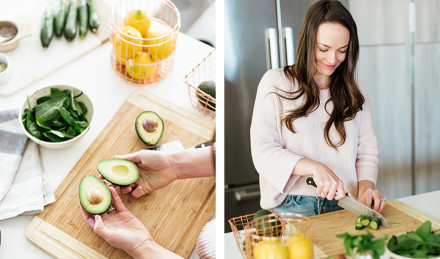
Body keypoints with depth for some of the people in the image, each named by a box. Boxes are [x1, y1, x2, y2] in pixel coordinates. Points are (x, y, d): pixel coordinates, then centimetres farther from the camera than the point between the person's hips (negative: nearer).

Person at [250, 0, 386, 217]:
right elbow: (262, 150, -9)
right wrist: (314, 167, -22)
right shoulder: (275, 83, 0)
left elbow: (367, 150, 13)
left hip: (343, 205, 4)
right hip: (290, 205, -3)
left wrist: (366, 186, -8)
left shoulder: (355, 93, 14)